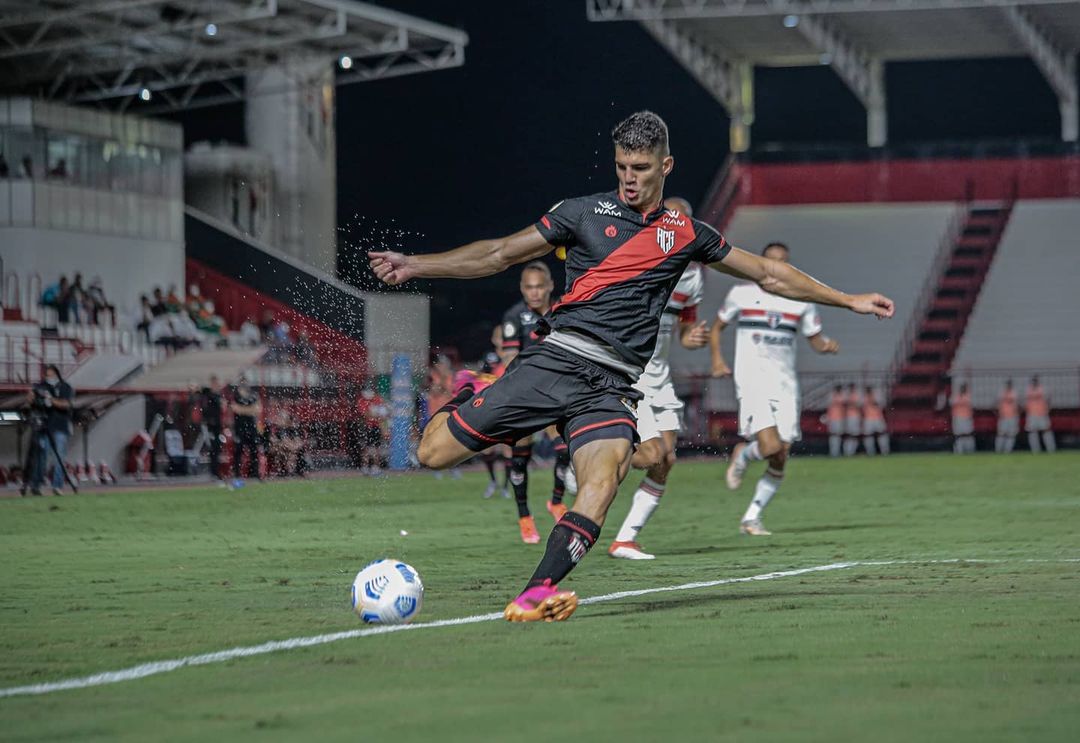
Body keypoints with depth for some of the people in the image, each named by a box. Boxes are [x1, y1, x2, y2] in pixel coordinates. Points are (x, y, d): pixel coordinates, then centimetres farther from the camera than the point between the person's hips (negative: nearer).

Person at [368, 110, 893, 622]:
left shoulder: (685, 233, 15)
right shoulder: (585, 212, 10)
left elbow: (766, 273, 26)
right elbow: (500, 255, 13)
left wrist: (848, 300, 25)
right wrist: (415, 265, 6)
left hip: (612, 386, 1)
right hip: (554, 361, 0)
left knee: (604, 477, -31)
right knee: (433, 452, -8)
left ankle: (536, 595, -40)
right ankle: (465, 401, 27)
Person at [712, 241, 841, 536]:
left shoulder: (801, 301, 8)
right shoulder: (742, 293, 3)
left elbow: (815, 338, 17)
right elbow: (717, 326, 15)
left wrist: (828, 345, -6)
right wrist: (717, 358, 0)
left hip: (785, 385, 3)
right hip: (752, 381, -3)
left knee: (780, 461, -1)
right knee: (770, 447, -22)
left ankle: (751, 518, 13)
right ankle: (742, 456, 13)